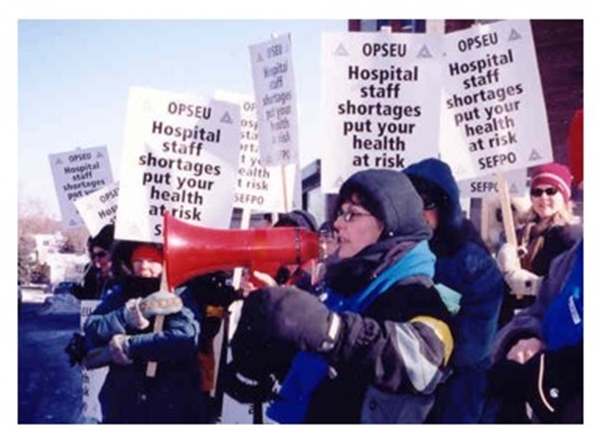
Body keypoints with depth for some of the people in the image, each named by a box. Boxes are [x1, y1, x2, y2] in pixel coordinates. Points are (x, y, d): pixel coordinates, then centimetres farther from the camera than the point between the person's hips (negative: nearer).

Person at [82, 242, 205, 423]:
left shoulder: (179, 297, -4)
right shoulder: (120, 294, 8)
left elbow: (185, 338, -22)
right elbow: (91, 330, -4)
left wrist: (129, 345, -15)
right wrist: (125, 315, -22)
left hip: (172, 410, -4)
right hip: (121, 407, 4)